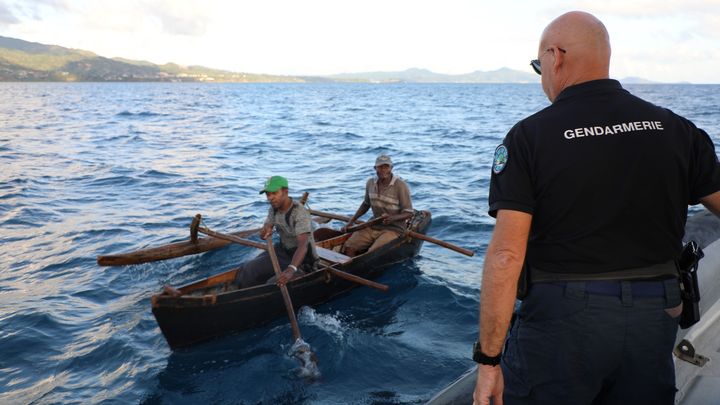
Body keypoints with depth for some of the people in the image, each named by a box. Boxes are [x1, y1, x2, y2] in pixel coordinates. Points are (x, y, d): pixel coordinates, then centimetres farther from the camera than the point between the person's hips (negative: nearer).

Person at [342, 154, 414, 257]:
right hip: (373, 226, 6)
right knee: (349, 247, -14)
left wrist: (392, 218, -30)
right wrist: (351, 221, 12)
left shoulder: (401, 186, -15)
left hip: (393, 229, -5)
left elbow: (409, 213, -12)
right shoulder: (370, 183, 3)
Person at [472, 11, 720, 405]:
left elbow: (506, 255, -17)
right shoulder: (676, 129, 1)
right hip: (655, 317, 5)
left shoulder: (528, 136, -11)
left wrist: (489, 358, -13)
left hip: (560, 319, -4)